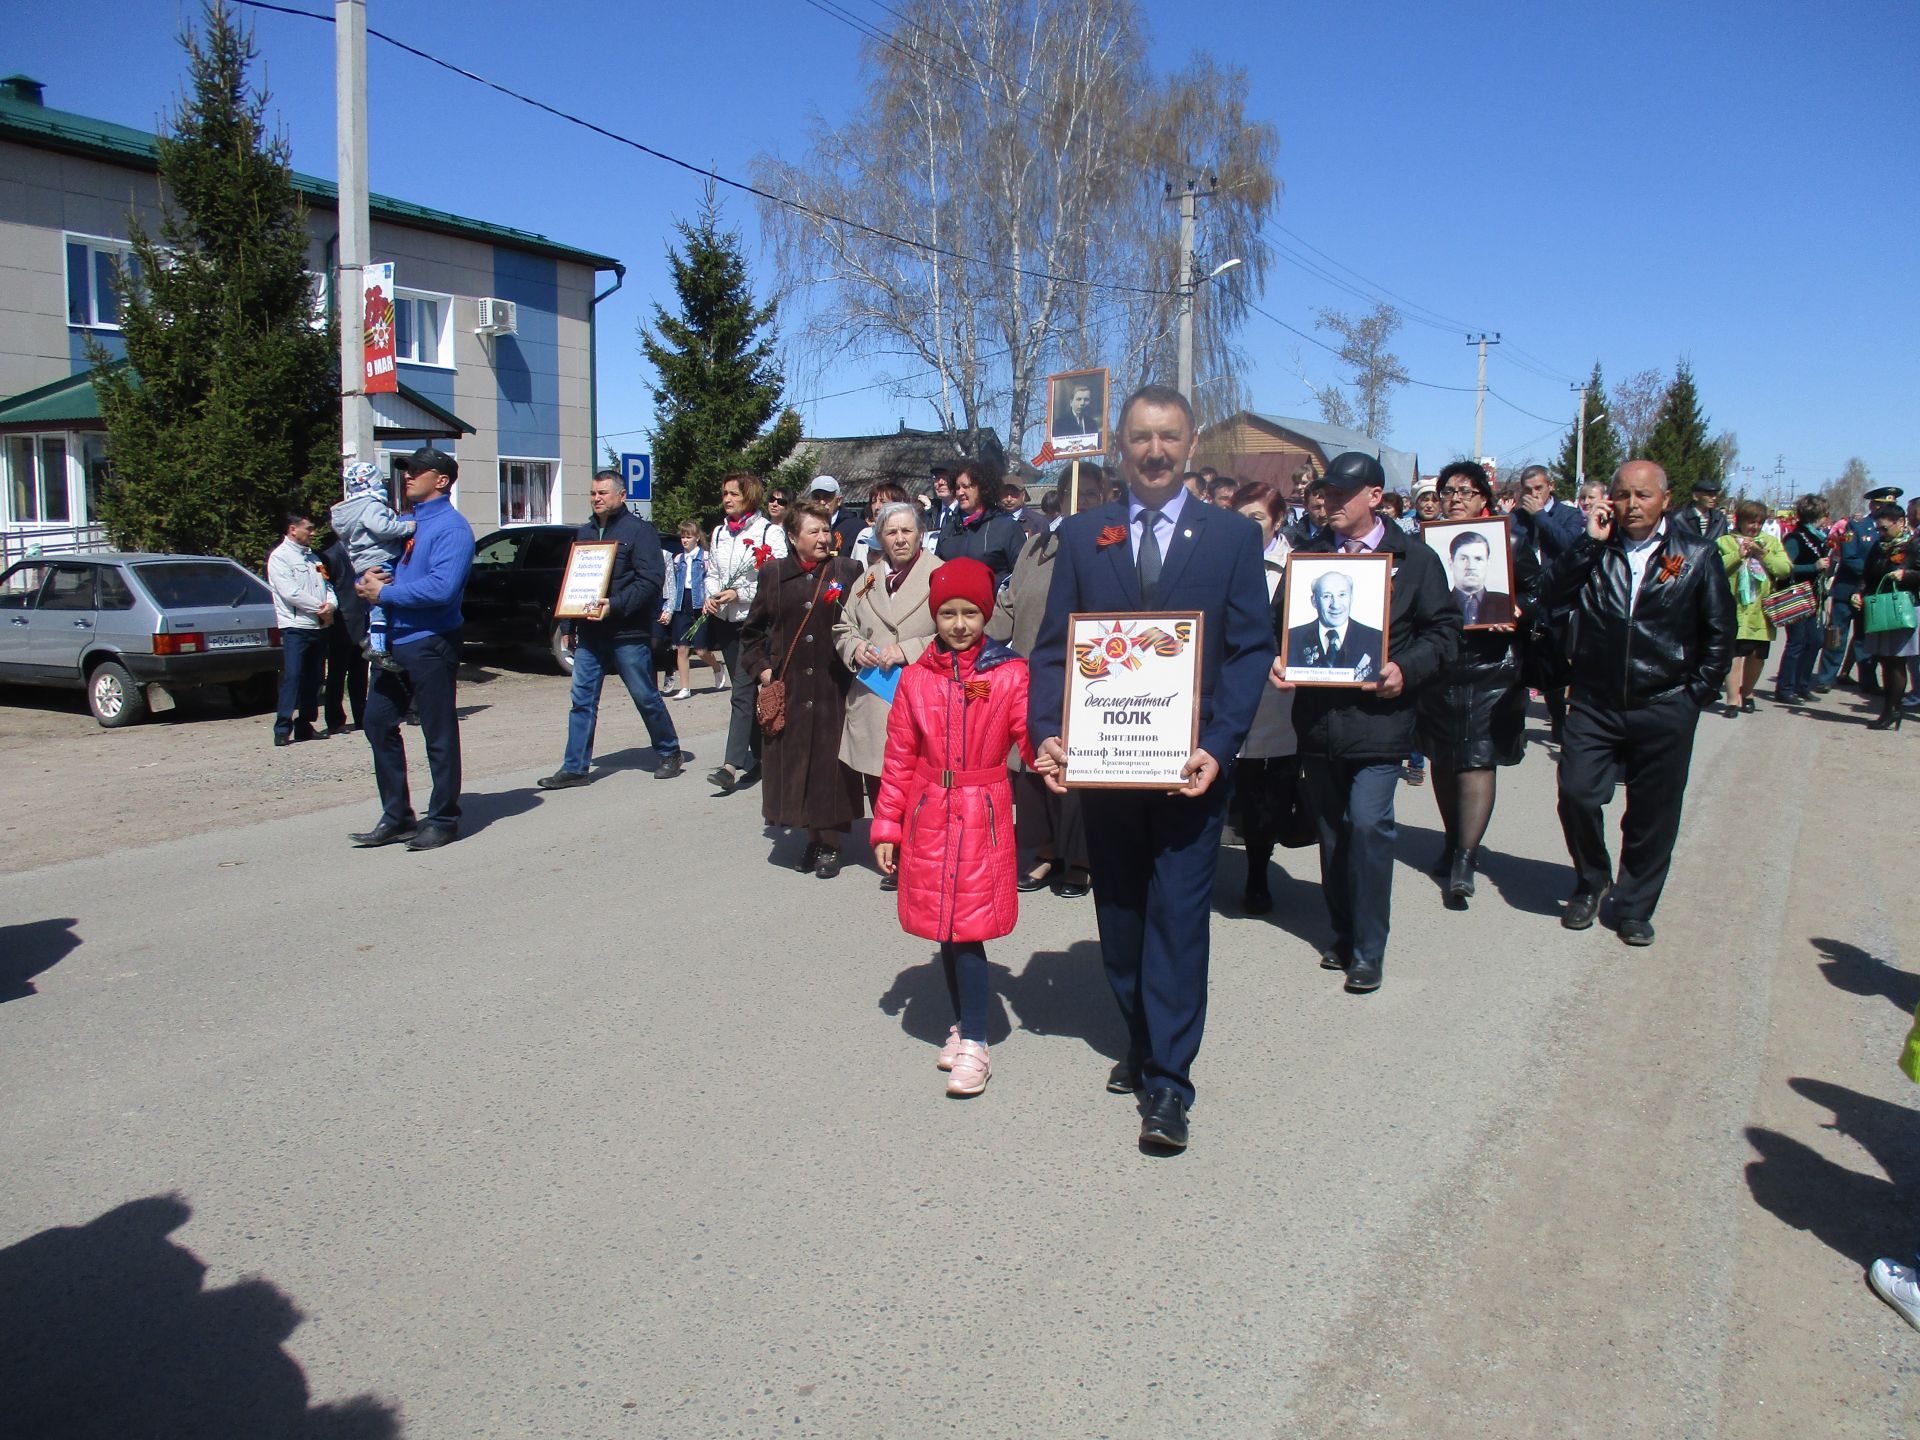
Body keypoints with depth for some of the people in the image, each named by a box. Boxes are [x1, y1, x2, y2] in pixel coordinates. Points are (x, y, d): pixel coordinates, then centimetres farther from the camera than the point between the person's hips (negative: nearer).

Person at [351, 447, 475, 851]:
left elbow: (441, 588, -24)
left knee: (439, 734, 0)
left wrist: (385, 593, -16)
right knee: (378, 722, 11)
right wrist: (368, 578, -2)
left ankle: (443, 820, 11)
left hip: (431, 644, -9)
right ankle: (396, 816, 20)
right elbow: (372, 556, 22)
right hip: (395, 641, 9)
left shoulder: (451, 527, -11)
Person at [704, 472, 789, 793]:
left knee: (742, 692, -13)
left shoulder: (770, 532, -6)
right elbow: (711, 572, 19)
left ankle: (732, 765, -18)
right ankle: (759, 756, 22)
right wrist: (711, 596, -1)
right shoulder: (719, 533, 15)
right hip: (725, 621, 7)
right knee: (744, 691, 12)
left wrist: (739, 594, -17)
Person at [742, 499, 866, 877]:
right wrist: (761, 668, 7)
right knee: (795, 761, 6)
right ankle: (812, 839, 22)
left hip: (834, 688, -2)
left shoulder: (848, 570, 1)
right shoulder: (776, 574, 7)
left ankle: (831, 844, 13)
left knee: (830, 762, 1)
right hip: (788, 688, 2)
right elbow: (752, 630, 16)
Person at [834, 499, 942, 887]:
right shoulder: (868, 578, 16)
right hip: (872, 701, 5)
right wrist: (855, 648, 2)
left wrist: (907, 651, -14)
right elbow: (843, 628, 24)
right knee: (878, 783, 7)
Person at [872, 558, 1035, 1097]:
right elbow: (900, 757, 6)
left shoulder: (1010, 674, -4)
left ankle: (974, 1043, 5)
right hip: (929, 816, 3)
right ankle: (963, 1022, 28)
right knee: (943, 925, 11)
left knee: (968, 926, -5)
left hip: (981, 815, -3)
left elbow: (1032, 739, -9)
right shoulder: (917, 677, 3)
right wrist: (886, 826, 6)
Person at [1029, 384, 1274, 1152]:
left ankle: (1168, 1082, 7)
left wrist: (1217, 747, -16)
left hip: (1188, 766, -2)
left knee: (1177, 919, -1)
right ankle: (1141, 1042, 31)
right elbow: (1053, 646, 3)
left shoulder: (1233, 535, 1)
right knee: (1119, 917, 13)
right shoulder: (1082, 535, 6)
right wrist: (1047, 734, -11)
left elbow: (1250, 651, -3)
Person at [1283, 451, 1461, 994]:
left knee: (1368, 825, -11)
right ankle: (1344, 932, 26)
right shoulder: (1308, 555, 11)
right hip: (1318, 715, 4)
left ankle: (1368, 950, 1)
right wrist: (1279, 661, -7)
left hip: (1379, 714, -3)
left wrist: (1405, 670, -14)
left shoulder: (1415, 558, 3)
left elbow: (1444, 630, 3)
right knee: (1331, 829, 11)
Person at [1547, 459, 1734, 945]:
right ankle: (1591, 882, 18)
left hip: (1665, 710, 0)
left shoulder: (1697, 556, 2)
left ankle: (1634, 908, 22)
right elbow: (1554, 594, -10)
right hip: (1595, 704, 1)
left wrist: (1696, 694, 2)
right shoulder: (1594, 550, 5)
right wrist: (1590, 542, -14)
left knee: (1652, 814, 6)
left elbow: (1720, 632, 6)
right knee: (1576, 794, -8)